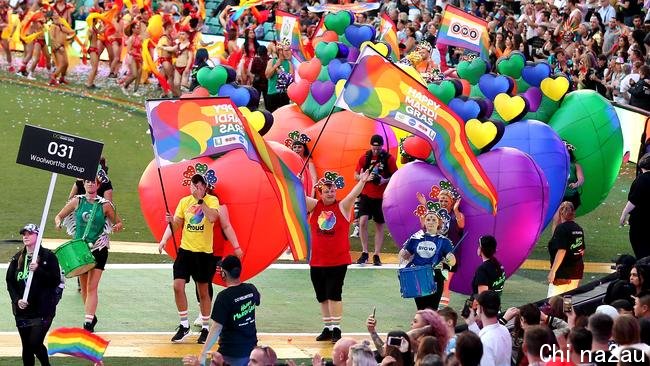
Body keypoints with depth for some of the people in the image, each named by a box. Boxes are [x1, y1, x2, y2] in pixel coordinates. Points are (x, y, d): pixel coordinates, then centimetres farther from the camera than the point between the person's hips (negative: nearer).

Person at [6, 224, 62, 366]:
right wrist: (17, 300, -7)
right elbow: (10, 282, 9)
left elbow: (56, 280, -10)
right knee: (27, 346, 8)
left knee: (35, 344, -11)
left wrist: (38, 270, -21)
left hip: (43, 310, -4)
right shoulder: (17, 258, 9)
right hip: (22, 310, 4)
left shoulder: (48, 256, -4)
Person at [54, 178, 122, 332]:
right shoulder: (77, 201, 1)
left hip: (98, 249, -3)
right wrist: (58, 223, -13)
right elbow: (59, 216, 9)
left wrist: (117, 227, -18)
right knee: (84, 287, 13)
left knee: (92, 287, -11)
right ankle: (91, 316, 33)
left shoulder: (105, 205, -4)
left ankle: (88, 322, -15)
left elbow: (119, 222, 5)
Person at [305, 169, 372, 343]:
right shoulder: (314, 206, 5)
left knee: (334, 295, -8)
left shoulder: (342, 207, -2)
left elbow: (353, 194, -16)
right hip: (317, 262, 4)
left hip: (338, 261, -4)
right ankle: (327, 328, 20)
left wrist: (361, 182, -32)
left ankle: (336, 329, -2)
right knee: (322, 297, 10)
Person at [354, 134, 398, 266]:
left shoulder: (389, 158, -4)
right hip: (366, 195, 1)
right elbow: (356, 175, 5)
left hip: (382, 196, -1)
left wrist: (385, 180, -19)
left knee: (379, 226, 5)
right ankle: (364, 253, -6)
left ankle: (376, 255, 12)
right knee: (363, 221, -15)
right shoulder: (364, 157, 0)